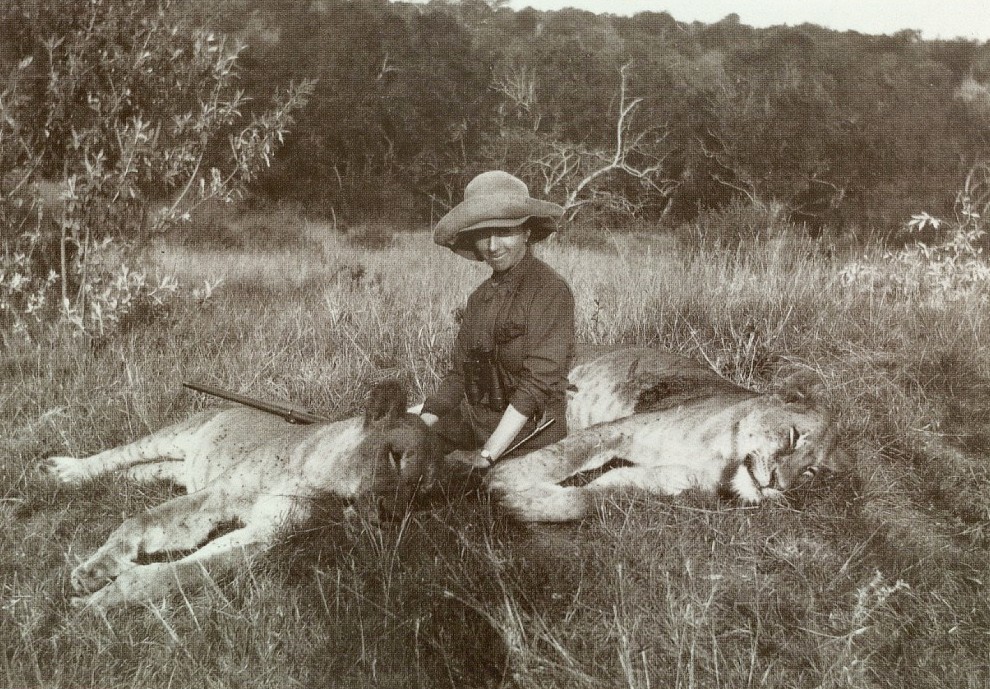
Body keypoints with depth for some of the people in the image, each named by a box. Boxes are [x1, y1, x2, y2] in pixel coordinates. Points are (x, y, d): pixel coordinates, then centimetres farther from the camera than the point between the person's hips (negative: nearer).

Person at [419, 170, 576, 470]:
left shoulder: (551, 291, -11)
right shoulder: (479, 297, 13)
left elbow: (537, 383, -17)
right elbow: (458, 375, 12)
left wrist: (487, 454, -22)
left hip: (527, 437, -7)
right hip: (472, 425, 7)